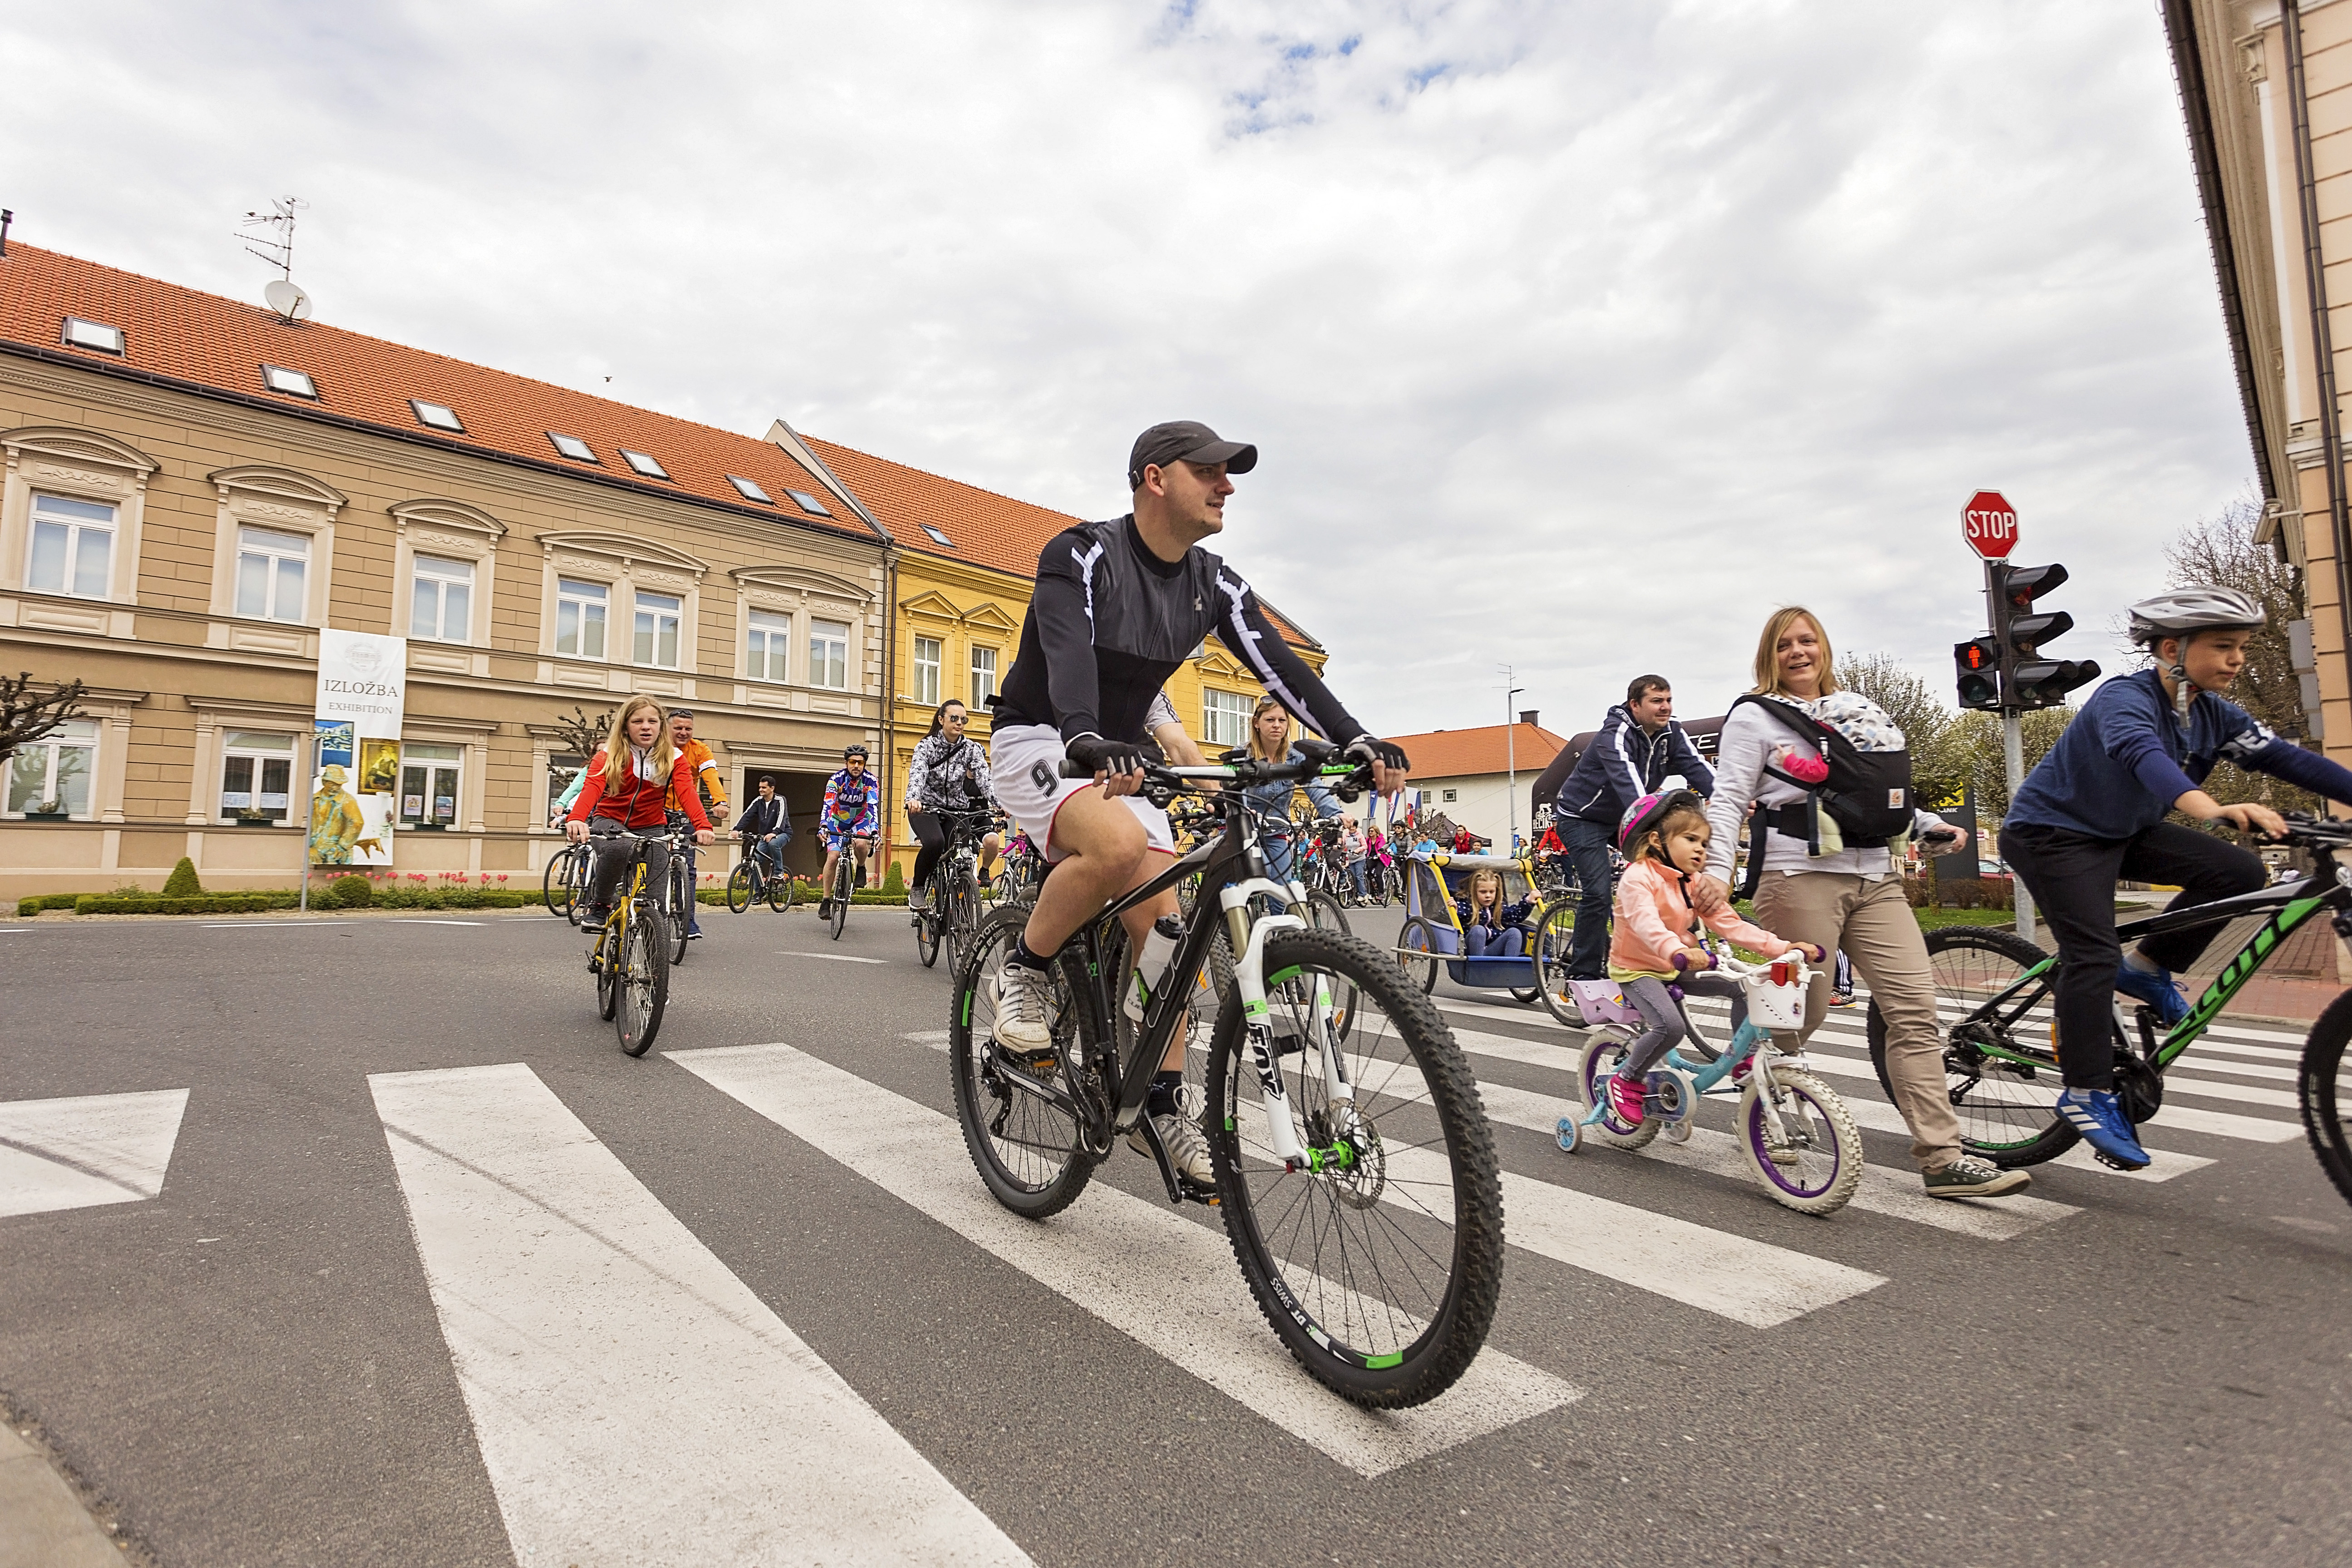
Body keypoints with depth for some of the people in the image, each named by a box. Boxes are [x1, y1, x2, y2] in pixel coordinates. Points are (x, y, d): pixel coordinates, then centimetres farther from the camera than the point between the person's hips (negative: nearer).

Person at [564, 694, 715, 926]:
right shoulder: (612, 754, -9)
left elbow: (686, 792, -21)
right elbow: (593, 787, -25)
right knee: (617, 849, -37)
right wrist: (575, 818, -46)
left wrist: (702, 826, -41)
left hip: (650, 828, 2)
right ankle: (599, 904, -12)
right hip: (609, 821, -1)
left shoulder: (673, 758, -6)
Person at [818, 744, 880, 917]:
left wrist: (875, 830, -47)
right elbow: (828, 805, -31)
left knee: (861, 843, -33)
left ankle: (861, 868, -1)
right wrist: (823, 826, -49)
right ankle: (826, 901, -5)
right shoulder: (836, 780, -21)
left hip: (860, 820, 0)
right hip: (838, 821, 0)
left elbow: (873, 807, -31)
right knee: (832, 858, -15)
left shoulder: (871, 781, -20)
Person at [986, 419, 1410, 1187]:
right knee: (1119, 844, -36)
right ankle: (1025, 970, -10)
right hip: (1038, 743, -6)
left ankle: (1161, 1106, 7)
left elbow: (1279, 664, -10)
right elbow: (1067, 651, -35)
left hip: (1117, 759, 6)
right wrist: (1088, 742, -55)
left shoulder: (1213, 584, 1)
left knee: (1160, 924, -5)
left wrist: (1358, 742, -24)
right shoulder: (1081, 555, -17)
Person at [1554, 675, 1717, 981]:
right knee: (1597, 892, -18)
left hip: (1624, 818, 7)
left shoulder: (1672, 734, -6)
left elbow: (1698, 769, -20)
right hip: (1582, 817, -7)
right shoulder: (1616, 734, -27)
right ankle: (1583, 974, -7)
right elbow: (1626, 778, -43)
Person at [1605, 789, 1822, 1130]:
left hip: (1676, 969, 7)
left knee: (1742, 987, -7)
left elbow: (1729, 923, -3)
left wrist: (1782, 947, -16)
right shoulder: (1638, 877, -21)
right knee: (1671, 1025, -28)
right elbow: (1645, 923, -38)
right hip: (1636, 969, -7)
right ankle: (1626, 1080, -7)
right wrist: (1678, 952, -57)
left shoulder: (1695, 884, 4)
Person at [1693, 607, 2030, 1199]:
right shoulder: (1754, 717, 1)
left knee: (1915, 1009, -3)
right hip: (1801, 879, -6)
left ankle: (1943, 1160, 0)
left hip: (1875, 878, 6)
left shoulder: (1856, 710, 20)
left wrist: (1929, 824, 14)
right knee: (1802, 1015, -1)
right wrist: (1717, 871, -19)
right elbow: (1728, 801, -7)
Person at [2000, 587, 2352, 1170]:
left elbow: (2286, 757, -5)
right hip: (2054, 832, -8)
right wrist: (2212, 809, -61)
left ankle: (2147, 969, 9)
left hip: (2125, 831, 8)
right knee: (2095, 956, -18)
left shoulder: (2215, 714, 0)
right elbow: (2143, 755, -44)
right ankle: (2088, 1094, -8)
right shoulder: (2125, 699, -25)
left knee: (2239, 871, -9)